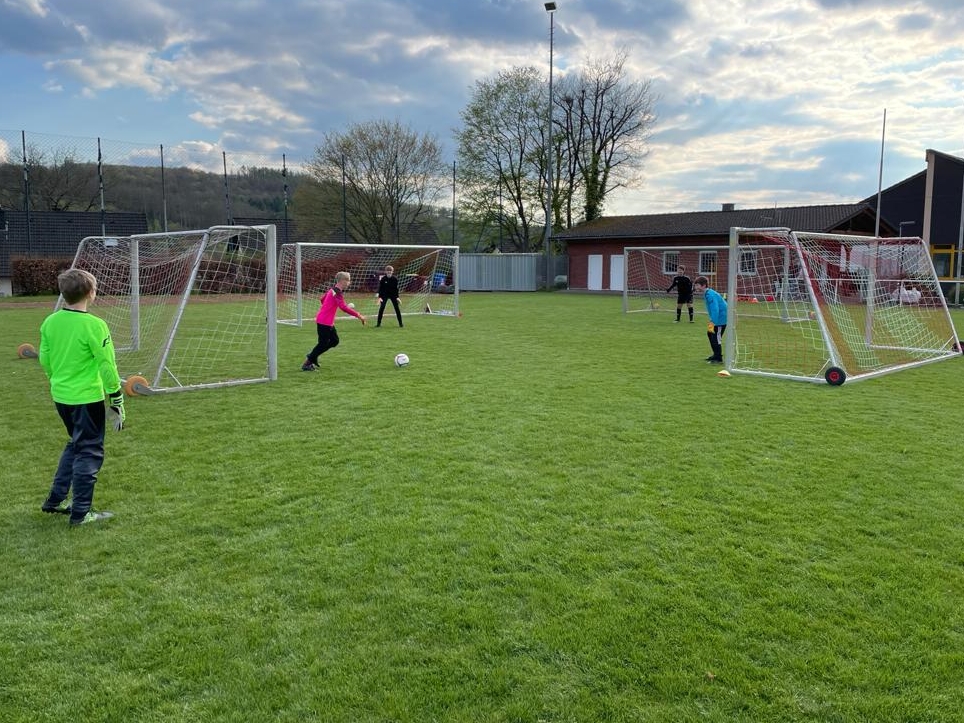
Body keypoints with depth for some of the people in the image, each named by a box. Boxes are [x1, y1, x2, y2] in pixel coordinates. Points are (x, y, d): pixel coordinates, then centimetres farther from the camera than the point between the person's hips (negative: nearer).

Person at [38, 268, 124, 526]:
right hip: (87, 398, -7)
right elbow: (107, 366, -15)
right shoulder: (94, 325, -18)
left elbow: (44, 360, 11)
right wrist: (117, 401, -7)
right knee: (89, 452, 5)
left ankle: (55, 500, 29)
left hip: (61, 396, 7)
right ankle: (81, 513, 11)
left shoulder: (49, 322, 2)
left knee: (75, 445, 25)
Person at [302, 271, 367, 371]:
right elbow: (343, 307, -34)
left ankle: (312, 356, 20)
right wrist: (358, 315, -34)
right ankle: (307, 363, 8)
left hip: (328, 322, 10)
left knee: (335, 341, 14)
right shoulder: (337, 293, -20)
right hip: (324, 322, -10)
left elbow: (322, 299, 24)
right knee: (323, 343, -2)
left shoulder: (333, 290, 10)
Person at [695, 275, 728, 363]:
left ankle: (718, 359, -3)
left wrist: (712, 323, -29)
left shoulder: (710, 295, -22)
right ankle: (716, 355, 29)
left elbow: (715, 310, -28)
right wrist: (711, 321, 16)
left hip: (721, 318, -11)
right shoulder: (707, 294, 9)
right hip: (719, 318, 11)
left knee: (716, 337, -10)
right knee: (710, 333, 19)